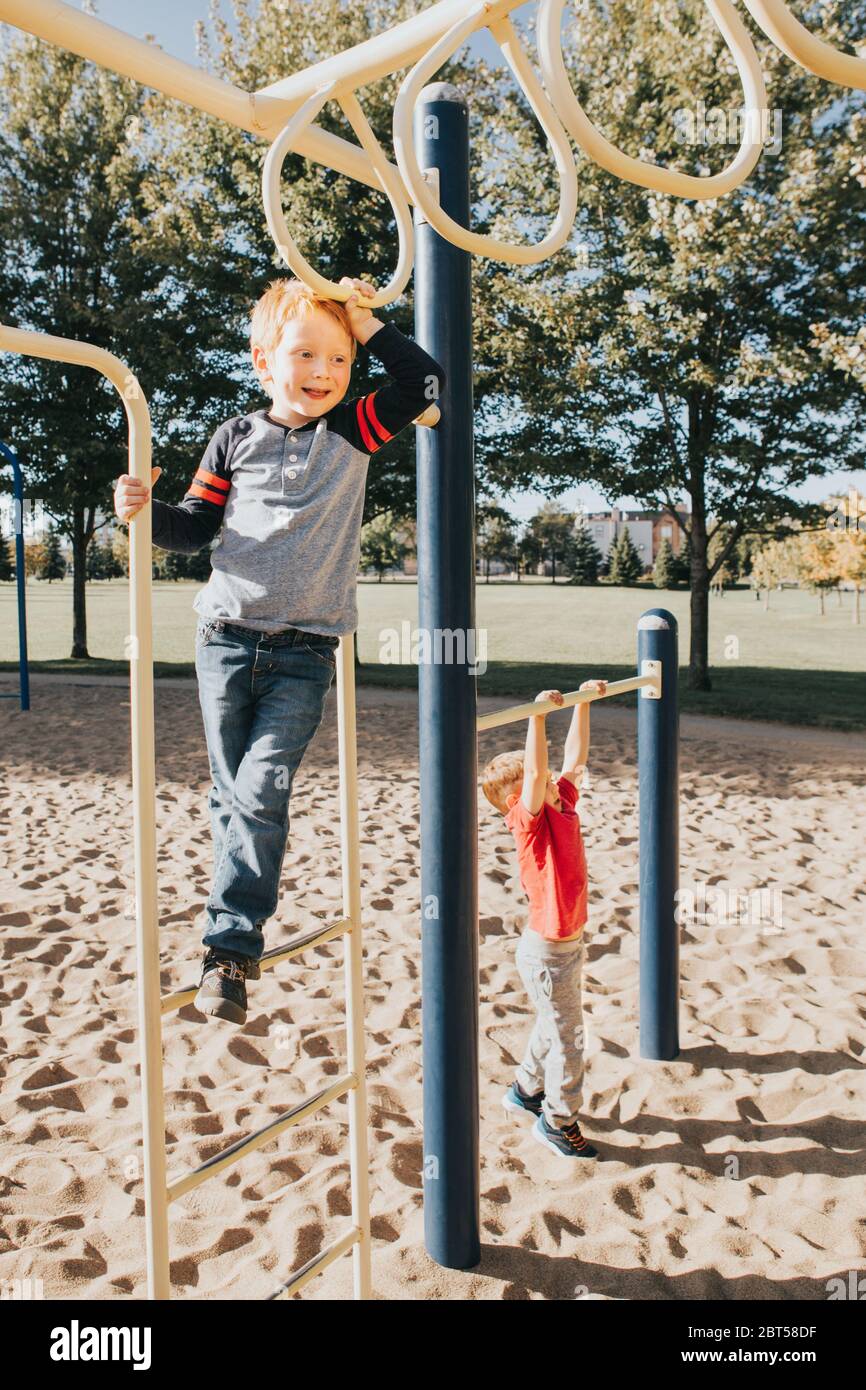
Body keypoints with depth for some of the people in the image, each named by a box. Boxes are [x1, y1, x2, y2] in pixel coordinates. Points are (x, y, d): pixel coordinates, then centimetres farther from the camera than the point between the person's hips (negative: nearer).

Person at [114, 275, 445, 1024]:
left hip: (305, 653, -2)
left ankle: (232, 949, -3)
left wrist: (365, 321, -1)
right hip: (228, 639, 2)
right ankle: (237, 932, 23)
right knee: (230, 794, 8)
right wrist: (146, 510, -9)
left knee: (261, 795, -10)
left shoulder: (354, 431, 4)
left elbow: (427, 380, -1)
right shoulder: (236, 438, 5)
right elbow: (195, 527, 9)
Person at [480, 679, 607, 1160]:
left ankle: (526, 1090, 46)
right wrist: (538, 714, -43)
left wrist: (584, 704, 7)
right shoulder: (530, 818, -21)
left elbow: (575, 758, 9)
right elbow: (535, 770, -38)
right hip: (548, 951, -8)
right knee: (568, 1037, 6)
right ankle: (559, 1122, 25)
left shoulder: (563, 804, 1)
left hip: (570, 942, 8)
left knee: (556, 1024, 25)